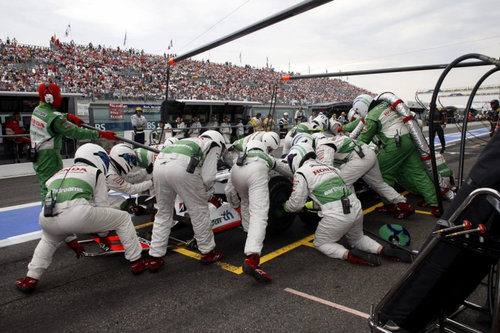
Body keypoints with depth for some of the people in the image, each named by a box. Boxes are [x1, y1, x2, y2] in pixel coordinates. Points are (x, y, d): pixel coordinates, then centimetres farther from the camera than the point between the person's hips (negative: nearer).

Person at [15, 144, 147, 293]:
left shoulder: (58, 174, 36)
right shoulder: (96, 172, 21)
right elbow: (101, 205, 18)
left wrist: (73, 241, 50)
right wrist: (103, 234, 34)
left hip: (47, 219, 6)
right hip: (78, 214, -6)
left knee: (49, 240, 42)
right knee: (123, 218, 15)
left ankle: (31, 279, 32)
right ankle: (137, 262, 18)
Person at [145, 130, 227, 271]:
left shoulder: (190, 141, 39)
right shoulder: (214, 146, 21)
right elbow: (208, 176, 5)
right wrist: (205, 192, 25)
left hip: (158, 164, 6)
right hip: (182, 167, -6)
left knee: (163, 213, 21)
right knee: (199, 210, 13)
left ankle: (155, 257, 24)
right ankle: (208, 253, 25)